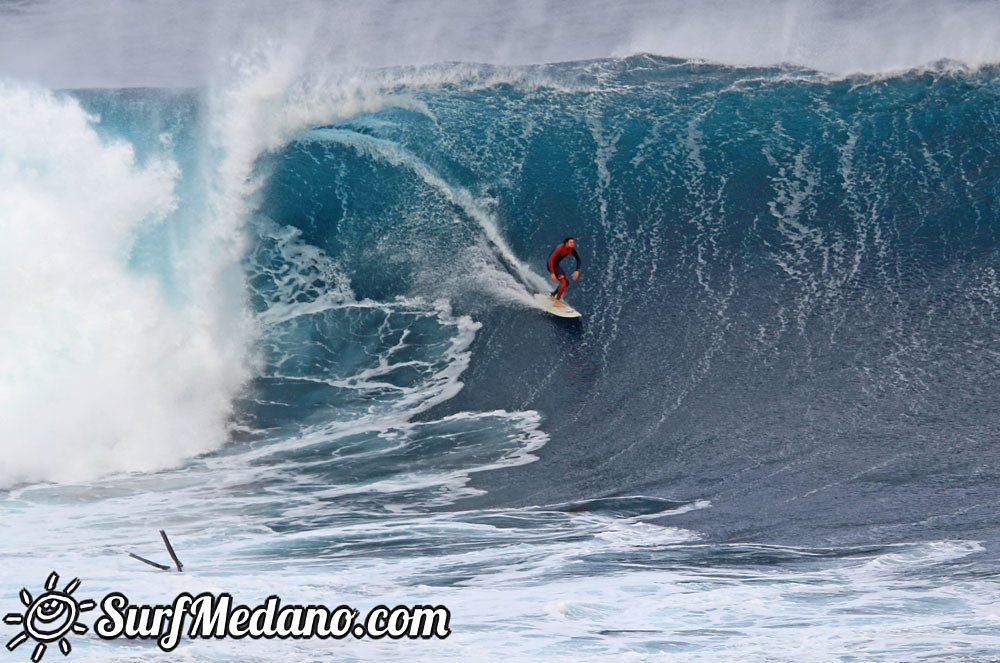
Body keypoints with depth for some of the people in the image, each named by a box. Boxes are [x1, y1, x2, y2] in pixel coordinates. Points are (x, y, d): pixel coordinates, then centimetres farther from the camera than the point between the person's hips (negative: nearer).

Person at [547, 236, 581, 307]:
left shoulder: (571, 249, -7)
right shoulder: (560, 248, -29)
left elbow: (578, 259, 6)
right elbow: (550, 260, -29)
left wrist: (577, 271, -5)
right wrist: (552, 273, -33)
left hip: (557, 265, 9)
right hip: (551, 265, -9)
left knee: (566, 283, 15)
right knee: (563, 282, -21)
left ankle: (552, 295, 31)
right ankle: (557, 301, -19)